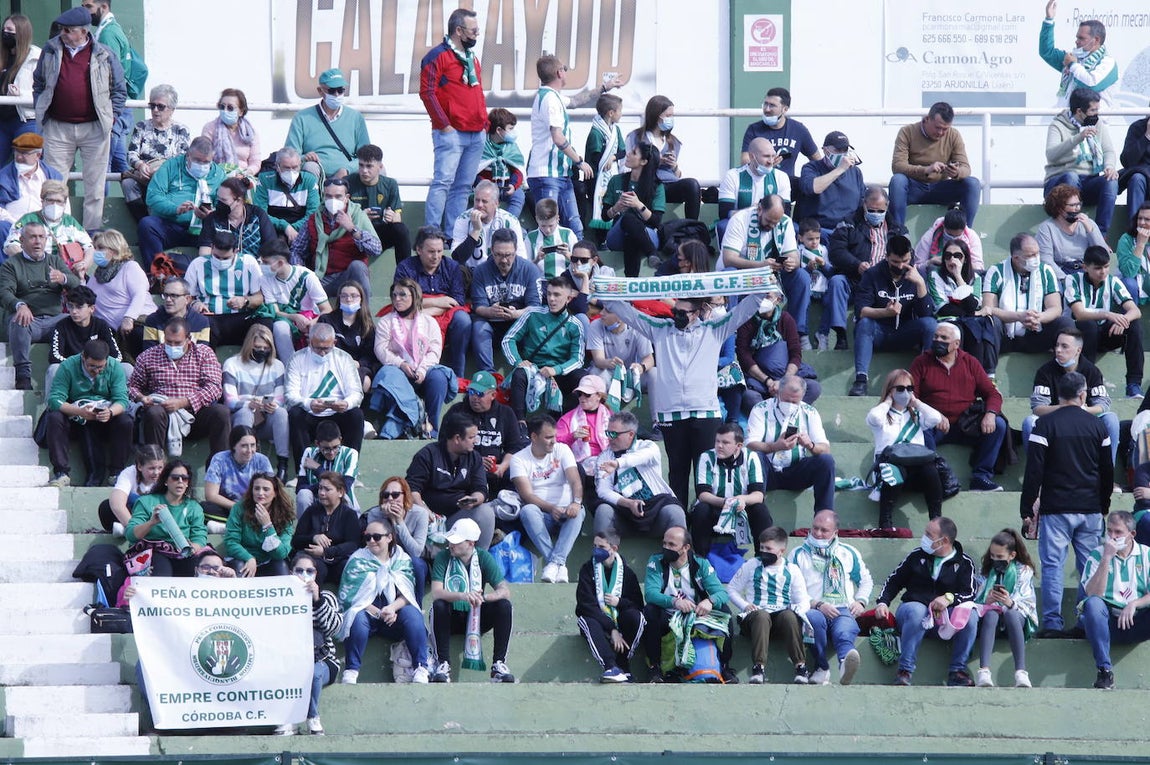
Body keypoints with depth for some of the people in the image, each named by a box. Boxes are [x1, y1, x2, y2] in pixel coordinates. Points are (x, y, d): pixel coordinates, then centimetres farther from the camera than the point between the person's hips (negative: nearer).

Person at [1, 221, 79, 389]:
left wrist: (63, 279, -18)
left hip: (55, 319, 2)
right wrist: (20, 306, -30)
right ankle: (23, 376, -36)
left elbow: (77, 286, 8)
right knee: (18, 323, -38)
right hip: (29, 319, -2)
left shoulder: (56, 261, 22)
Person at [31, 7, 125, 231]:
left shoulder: (104, 55, 1)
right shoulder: (50, 50, 7)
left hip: (94, 128, -1)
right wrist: (40, 113, 7)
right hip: (57, 128, 1)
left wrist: (111, 118, 1)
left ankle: (92, 232, 10)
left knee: (94, 187, 4)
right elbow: (38, 84, 17)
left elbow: (119, 90, 8)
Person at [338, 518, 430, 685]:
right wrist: (379, 613, -19)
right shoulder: (357, 561, 3)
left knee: (412, 614, -28)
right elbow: (351, 596, -7)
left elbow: (406, 594, -1)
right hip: (367, 611, -1)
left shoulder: (402, 560, 9)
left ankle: (421, 668, -30)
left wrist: (392, 608, -23)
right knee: (358, 618, -34)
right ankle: (351, 671, -33)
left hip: (394, 617, 1)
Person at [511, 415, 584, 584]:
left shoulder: (562, 450, 7)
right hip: (541, 514, -1)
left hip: (565, 512, 1)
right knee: (528, 511, -35)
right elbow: (526, 495, -12)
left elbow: (575, 480, -7)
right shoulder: (519, 459, 0)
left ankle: (555, 562, -43)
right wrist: (551, 508, -30)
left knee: (579, 512, -32)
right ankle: (559, 565, -43)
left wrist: (576, 502, -29)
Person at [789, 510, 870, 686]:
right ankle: (822, 668, -30)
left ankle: (845, 663, -69)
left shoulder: (849, 553, 25)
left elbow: (866, 581, 32)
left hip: (843, 610, 1)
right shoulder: (798, 554, 16)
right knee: (815, 618, -39)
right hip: (813, 610, -1)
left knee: (844, 631, -36)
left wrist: (860, 602, 10)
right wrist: (817, 604, -9)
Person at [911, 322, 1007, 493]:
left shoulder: (970, 363, 12)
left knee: (999, 425, -20)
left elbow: (992, 394, 9)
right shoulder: (921, 362, 8)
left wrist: (990, 414, -14)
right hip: (934, 427, -2)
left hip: (966, 426, 2)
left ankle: (981, 477, -19)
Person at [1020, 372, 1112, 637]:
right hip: (1091, 510, 3)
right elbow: (1108, 471, 12)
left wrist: (1027, 510, -2)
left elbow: (1034, 471, -8)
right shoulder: (1097, 425, 6)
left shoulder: (1046, 424, -5)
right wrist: (1103, 508, 23)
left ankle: (1053, 623, -9)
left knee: (1052, 565, -2)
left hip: (1056, 508, -3)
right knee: (1090, 567, 6)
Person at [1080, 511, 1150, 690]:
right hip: (1108, 622, 0)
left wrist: (1134, 604, -19)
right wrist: (1107, 558, -15)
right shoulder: (1098, 555, 5)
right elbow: (1093, 594, -10)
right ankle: (1104, 669, -36)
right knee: (1093, 603, -34)